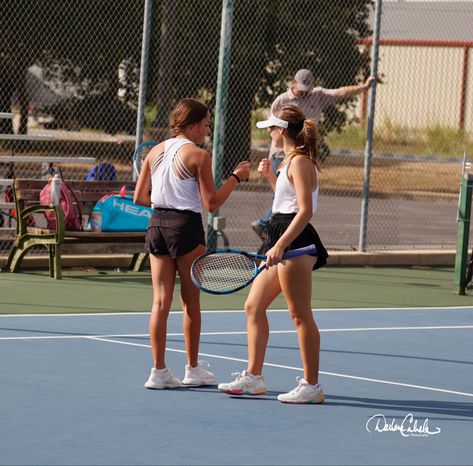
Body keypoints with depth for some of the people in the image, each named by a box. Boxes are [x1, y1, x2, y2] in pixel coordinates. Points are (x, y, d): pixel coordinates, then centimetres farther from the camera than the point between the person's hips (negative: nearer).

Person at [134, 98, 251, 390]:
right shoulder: (198, 155, -9)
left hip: (157, 224, 5)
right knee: (191, 302, 8)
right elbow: (212, 203, -11)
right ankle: (193, 370, 17)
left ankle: (159, 370, 3)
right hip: (186, 226, -5)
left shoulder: (156, 152, 9)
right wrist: (236, 177, -2)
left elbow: (140, 197, 11)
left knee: (161, 301, 5)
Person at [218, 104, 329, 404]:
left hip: (295, 242, -11)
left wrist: (280, 245, -26)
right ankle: (253, 377, 18)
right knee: (254, 307, 12)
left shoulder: (300, 162, -12)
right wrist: (271, 177, 20)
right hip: (282, 241, 11)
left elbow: (305, 210, -20)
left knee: (301, 315, -7)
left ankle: (311, 386, -3)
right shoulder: (291, 161, 18)